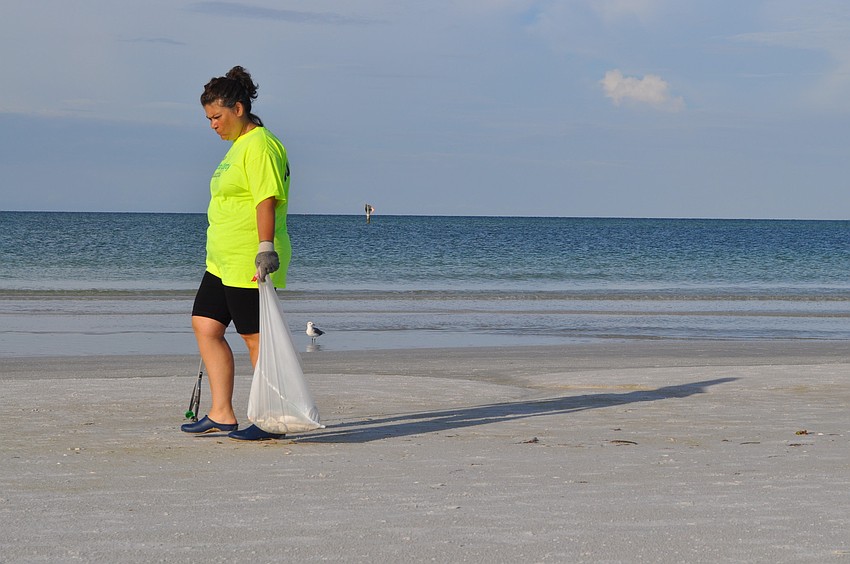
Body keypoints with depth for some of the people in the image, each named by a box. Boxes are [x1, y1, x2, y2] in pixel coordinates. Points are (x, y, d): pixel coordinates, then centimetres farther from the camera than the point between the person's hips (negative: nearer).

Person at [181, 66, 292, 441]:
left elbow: (267, 200, -22)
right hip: (224, 261, 11)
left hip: (250, 263, -11)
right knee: (205, 326, 8)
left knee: (256, 338, -5)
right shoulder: (239, 145, 19)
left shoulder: (259, 146, -13)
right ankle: (221, 414, 11)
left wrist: (266, 248, -30)